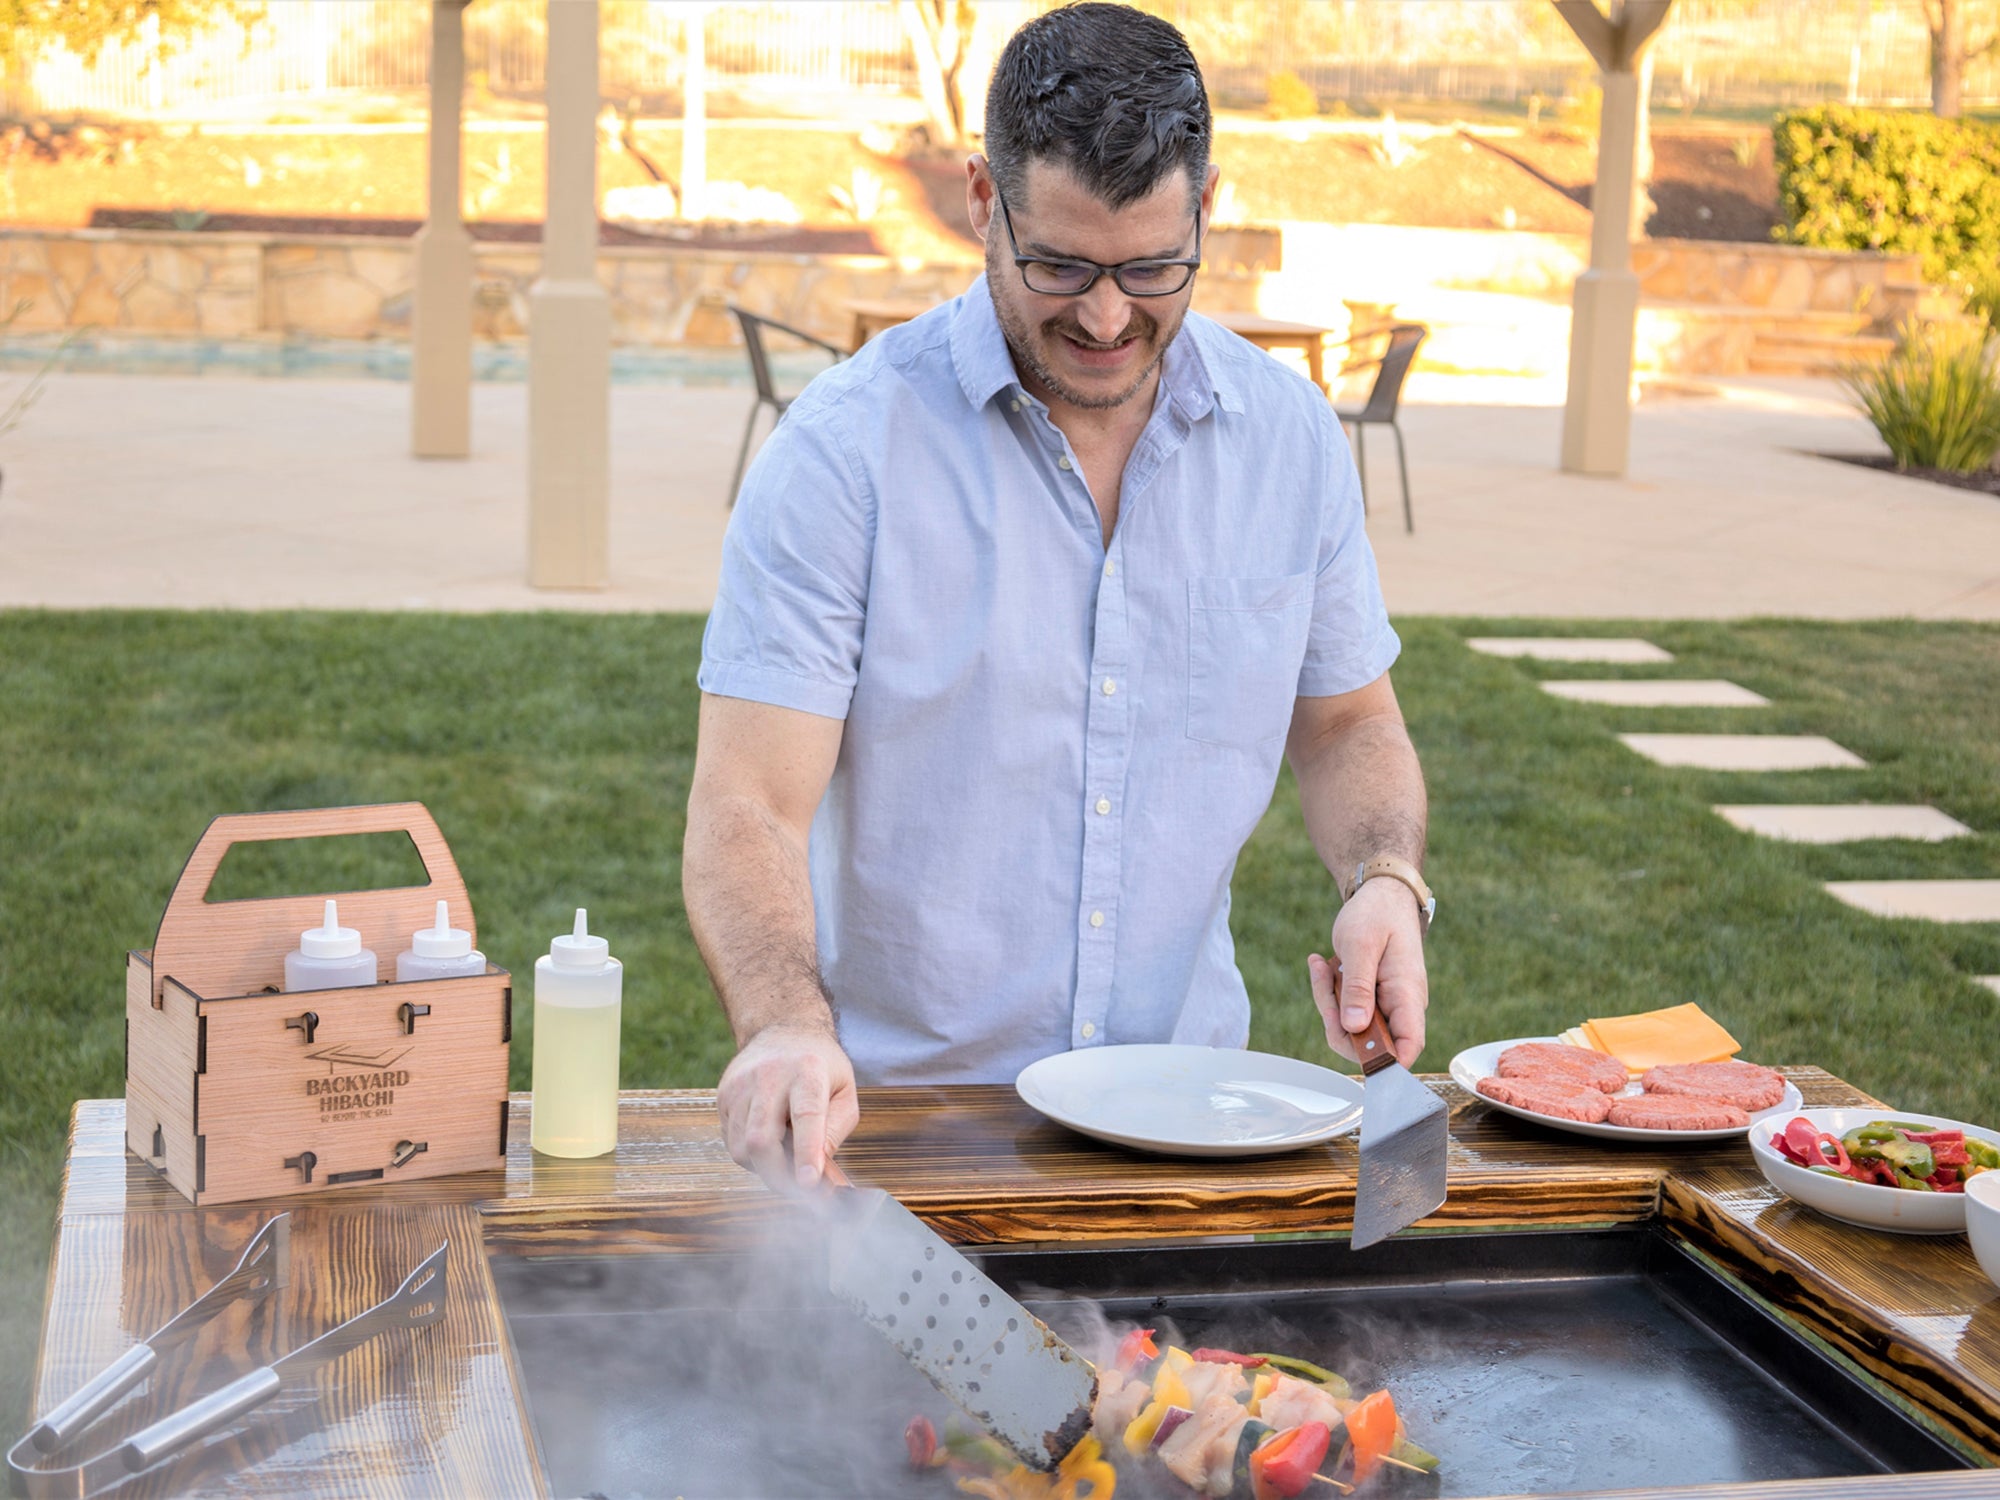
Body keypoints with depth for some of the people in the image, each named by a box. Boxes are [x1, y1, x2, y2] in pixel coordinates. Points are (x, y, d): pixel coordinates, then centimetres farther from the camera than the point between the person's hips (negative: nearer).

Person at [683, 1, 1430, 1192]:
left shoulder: (1292, 438, 4)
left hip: (1186, 1113, 3)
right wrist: (788, 1026, -33)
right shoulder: (848, 448, -9)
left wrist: (1388, 882, -3)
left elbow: (1347, 723, 18)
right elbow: (749, 806, -14)